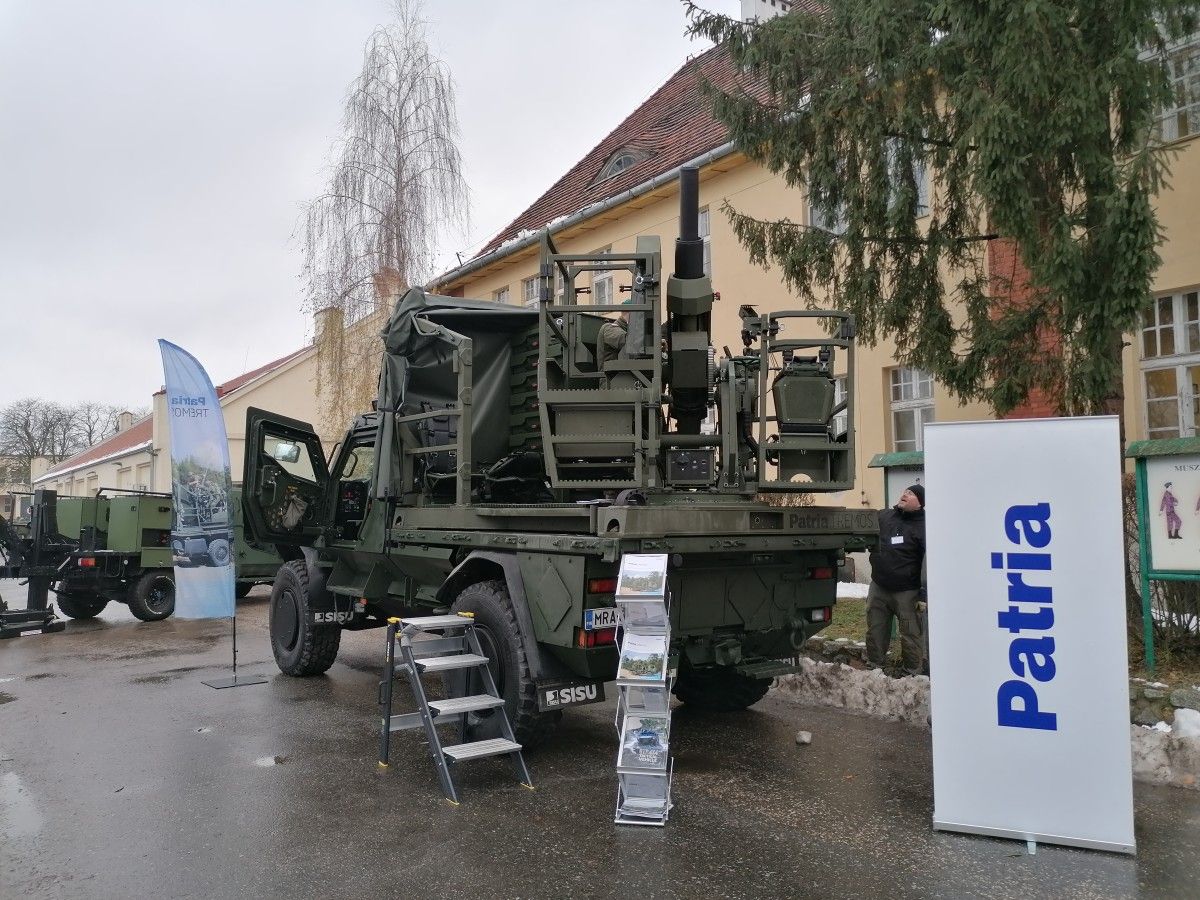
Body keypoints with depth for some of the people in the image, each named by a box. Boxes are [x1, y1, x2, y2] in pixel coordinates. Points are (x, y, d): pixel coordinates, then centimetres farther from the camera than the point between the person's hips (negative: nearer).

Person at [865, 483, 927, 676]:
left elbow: (929, 563, -14)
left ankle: (913, 672, 13)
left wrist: (923, 594, -19)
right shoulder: (883, 516, 7)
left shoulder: (923, 527, -8)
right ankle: (874, 666, 23)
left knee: (911, 634, 1)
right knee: (875, 631, 11)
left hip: (907, 592, -5)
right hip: (878, 588, 5)